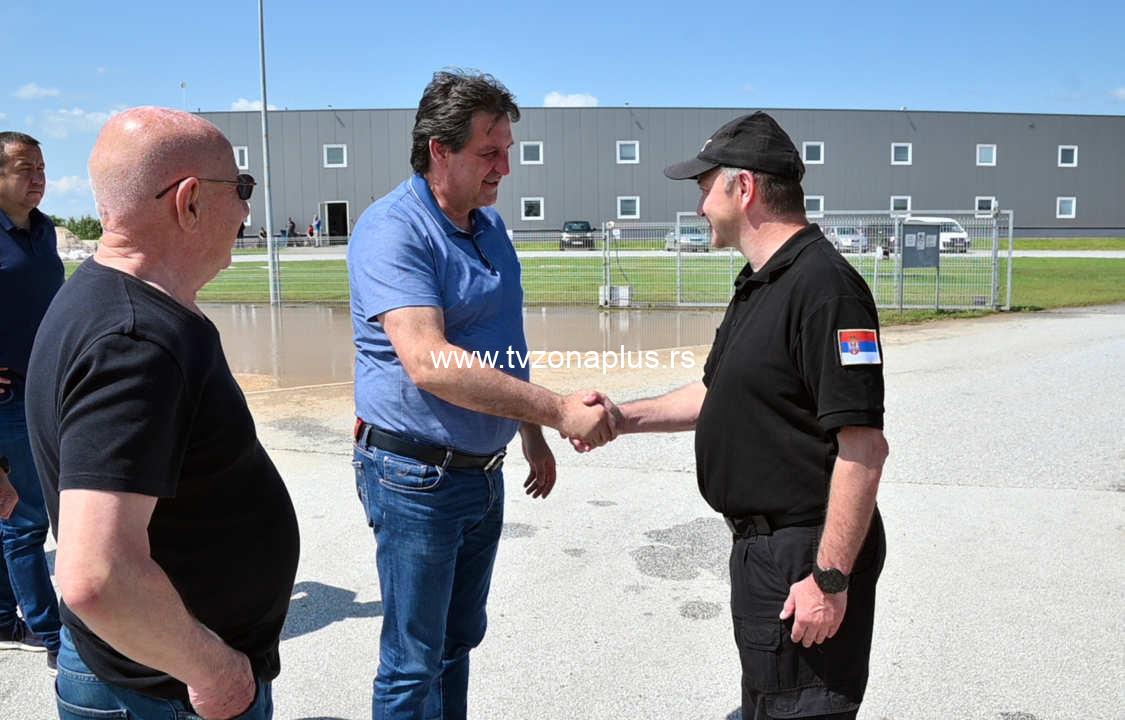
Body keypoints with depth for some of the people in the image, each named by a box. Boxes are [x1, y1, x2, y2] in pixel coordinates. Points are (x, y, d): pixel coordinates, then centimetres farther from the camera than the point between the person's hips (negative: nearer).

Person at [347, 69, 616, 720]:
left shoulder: (490, 224, 8)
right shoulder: (393, 229, -19)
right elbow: (429, 363, -31)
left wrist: (533, 437, 19)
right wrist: (558, 410, -30)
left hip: (484, 471, 8)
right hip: (417, 477, -8)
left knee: (459, 641, 21)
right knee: (414, 665, 6)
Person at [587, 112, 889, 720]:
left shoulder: (824, 288, -22)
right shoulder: (758, 284, 12)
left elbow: (862, 446, -25)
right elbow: (718, 393, 20)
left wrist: (830, 577, -24)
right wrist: (624, 417, 12)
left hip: (807, 557, -10)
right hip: (760, 544, 10)